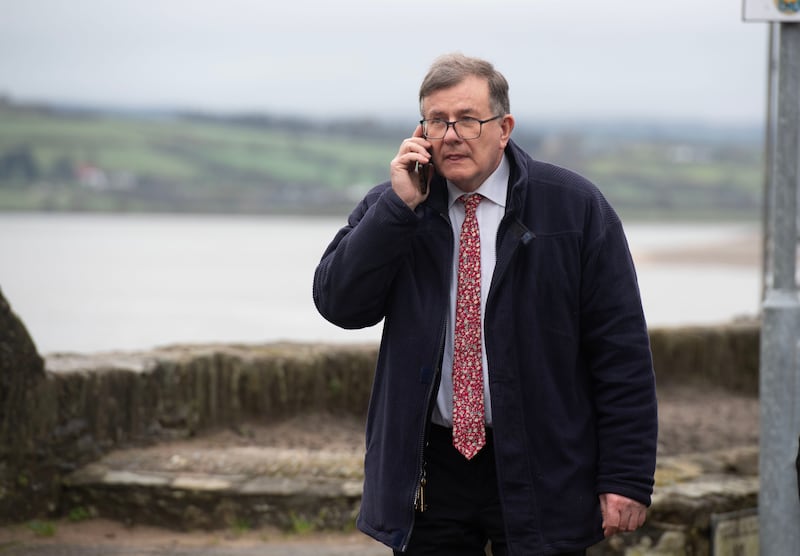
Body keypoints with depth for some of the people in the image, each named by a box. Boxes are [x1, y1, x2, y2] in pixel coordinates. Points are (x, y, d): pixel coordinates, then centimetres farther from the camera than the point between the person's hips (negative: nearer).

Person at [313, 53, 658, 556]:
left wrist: (627, 477, -10)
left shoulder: (573, 207, -3)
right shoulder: (390, 210, 7)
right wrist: (400, 206, -13)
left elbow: (622, 349, -5)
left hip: (540, 472, -2)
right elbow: (338, 303, -6)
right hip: (429, 471, 3)